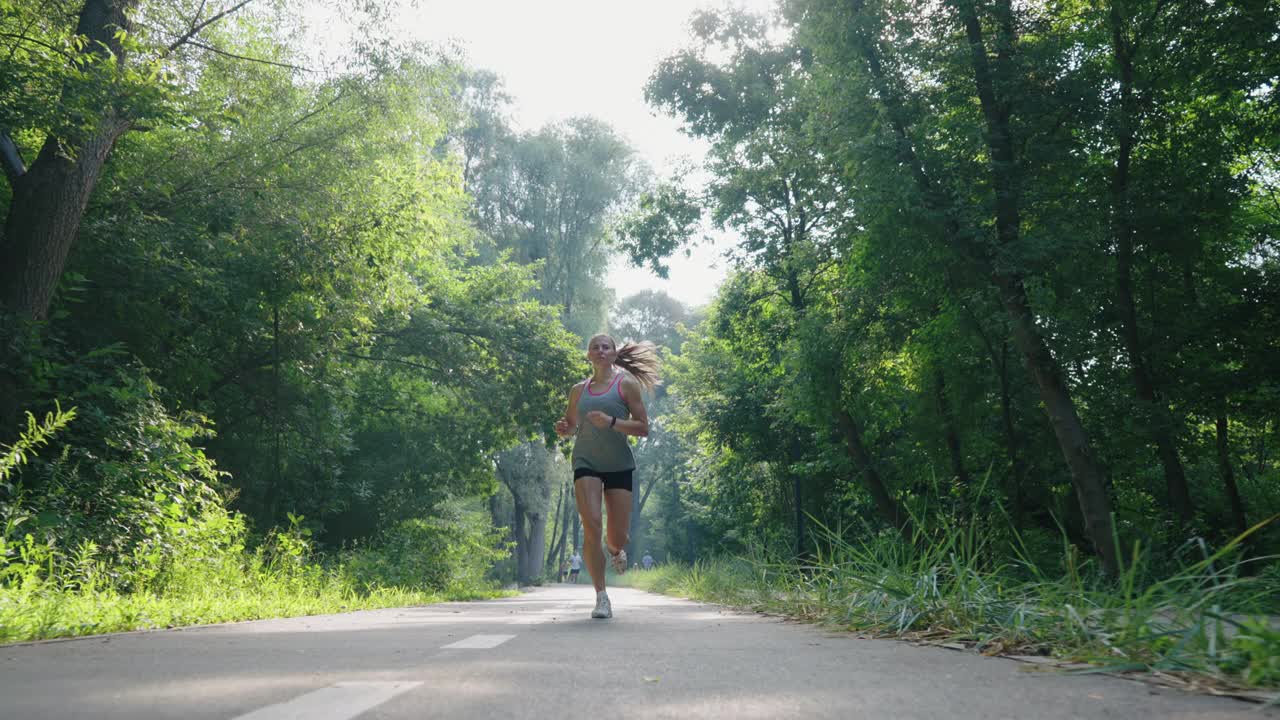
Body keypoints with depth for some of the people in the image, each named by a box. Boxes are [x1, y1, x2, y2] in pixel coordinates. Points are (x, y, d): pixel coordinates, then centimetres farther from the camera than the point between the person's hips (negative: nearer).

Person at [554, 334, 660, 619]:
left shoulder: (627, 384, 3)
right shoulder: (578, 390, 12)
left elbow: (643, 427, -3)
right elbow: (571, 425, 24)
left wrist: (611, 422, -18)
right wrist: (563, 429, 0)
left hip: (619, 465, -1)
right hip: (586, 462, 1)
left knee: (618, 538, -1)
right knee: (591, 527, -16)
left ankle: (615, 551, 38)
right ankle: (601, 597, -6)